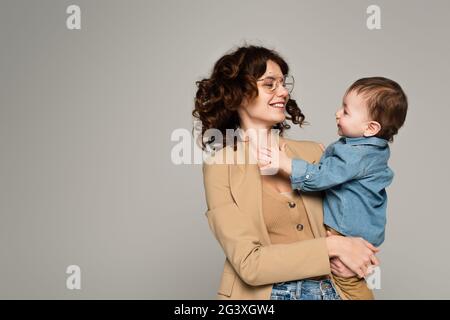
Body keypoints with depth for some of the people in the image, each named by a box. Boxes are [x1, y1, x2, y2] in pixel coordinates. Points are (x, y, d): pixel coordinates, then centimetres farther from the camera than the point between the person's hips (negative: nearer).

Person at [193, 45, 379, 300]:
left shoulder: (314, 152, 1)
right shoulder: (220, 167, -9)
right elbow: (249, 262, -15)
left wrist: (344, 256, -11)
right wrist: (331, 246, -18)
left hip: (328, 289, 3)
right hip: (265, 293, -2)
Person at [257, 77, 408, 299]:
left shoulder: (358, 155, -27)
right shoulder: (364, 147, 4)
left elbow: (321, 177, -31)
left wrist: (284, 163, -34)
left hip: (348, 235, -10)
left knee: (349, 283, 4)